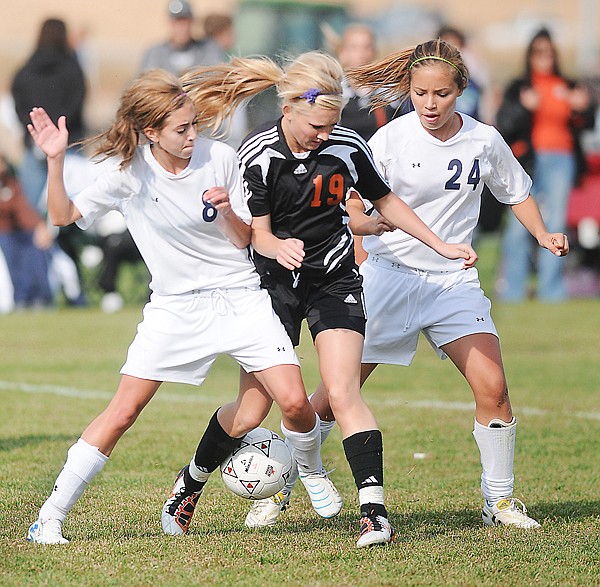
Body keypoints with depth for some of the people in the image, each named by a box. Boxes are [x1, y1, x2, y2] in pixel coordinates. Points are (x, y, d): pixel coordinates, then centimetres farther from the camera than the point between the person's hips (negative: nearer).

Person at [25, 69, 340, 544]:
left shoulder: (220, 158, -8)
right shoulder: (129, 172, -9)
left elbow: (243, 239, 1)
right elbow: (64, 216, -6)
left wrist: (226, 211, -21)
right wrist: (56, 162, -20)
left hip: (239, 296, 1)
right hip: (174, 305, -1)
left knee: (294, 403, -12)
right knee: (123, 411, -10)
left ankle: (310, 469, 23)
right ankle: (51, 517, -2)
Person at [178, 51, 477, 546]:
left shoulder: (347, 147, -7)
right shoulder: (256, 154, -13)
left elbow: (384, 200, 9)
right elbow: (257, 233, -11)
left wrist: (440, 246, 6)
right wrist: (278, 247, -34)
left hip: (334, 282, 0)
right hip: (275, 282, 0)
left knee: (342, 393, -16)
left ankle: (374, 511, -20)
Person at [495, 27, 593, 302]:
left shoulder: (569, 88, 15)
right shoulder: (518, 88, 9)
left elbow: (583, 125, 13)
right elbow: (503, 125, -2)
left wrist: (582, 108, -7)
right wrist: (524, 107, -16)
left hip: (561, 158, 2)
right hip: (527, 160, -2)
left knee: (556, 224, -2)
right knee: (519, 223, -8)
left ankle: (552, 289, 1)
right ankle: (512, 288, -3)